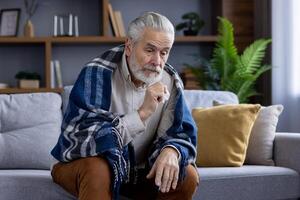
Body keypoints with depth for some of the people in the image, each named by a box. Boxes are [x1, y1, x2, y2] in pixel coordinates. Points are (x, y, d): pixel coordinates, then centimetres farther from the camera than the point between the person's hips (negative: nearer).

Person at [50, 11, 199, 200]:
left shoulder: (171, 82, -8)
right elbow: (82, 140, -33)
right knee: (97, 169, -37)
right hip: (82, 165, -5)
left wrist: (171, 151, -30)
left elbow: (182, 134, -5)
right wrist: (141, 113, -37)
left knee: (188, 176, -16)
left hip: (138, 170, 5)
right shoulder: (97, 73, -23)